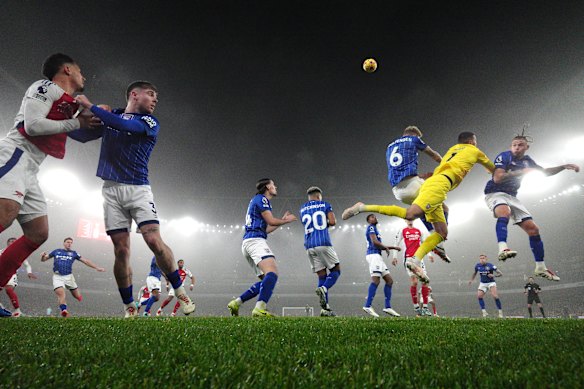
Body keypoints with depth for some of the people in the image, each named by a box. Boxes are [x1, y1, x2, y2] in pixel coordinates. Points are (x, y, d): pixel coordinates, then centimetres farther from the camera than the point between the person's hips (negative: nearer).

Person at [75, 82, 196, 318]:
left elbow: (124, 125, -14)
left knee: (154, 241, -16)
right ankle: (129, 308, 10)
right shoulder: (110, 116, 15)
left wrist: (90, 106, -10)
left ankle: (180, 292, 0)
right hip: (111, 190, 2)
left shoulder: (150, 122, 4)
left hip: (138, 189, -2)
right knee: (121, 251, -1)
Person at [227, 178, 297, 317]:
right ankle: (259, 309, -38)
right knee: (272, 274, -25)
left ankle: (236, 303, 10)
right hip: (255, 241, -10)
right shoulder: (261, 198, 0)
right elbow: (271, 220, -9)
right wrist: (286, 220, 9)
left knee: (266, 280, 10)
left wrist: (282, 220, 31)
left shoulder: (257, 200, 29)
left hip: (247, 243, 10)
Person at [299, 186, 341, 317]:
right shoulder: (325, 205, 8)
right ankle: (323, 289, -21)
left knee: (322, 276, 8)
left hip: (309, 246, 4)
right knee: (336, 271, 8)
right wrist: (326, 223, 17)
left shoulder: (302, 209, 19)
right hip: (323, 243, -4)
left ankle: (325, 308, -1)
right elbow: (332, 222, -3)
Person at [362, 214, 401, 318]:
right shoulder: (371, 228, -1)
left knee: (389, 280, 6)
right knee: (376, 280, -19)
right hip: (373, 255, -10)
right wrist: (386, 247, -1)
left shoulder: (375, 229, 28)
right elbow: (374, 242, -15)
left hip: (377, 257, 10)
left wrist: (392, 247, 27)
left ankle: (388, 307, 4)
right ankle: (367, 306, -23)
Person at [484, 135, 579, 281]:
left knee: (533, 229, 3)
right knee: (504, 212, -41)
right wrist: (521, 172, -22)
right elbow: (497, 178, -23)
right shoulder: (504, 156, -10)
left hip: (511, 196, 7)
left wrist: (564, 166, 13)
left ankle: (540, 267, 15)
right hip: (495, 193, -7)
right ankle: (503, 248, -58)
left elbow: (544, 172, 27)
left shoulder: (527, 160, 11)